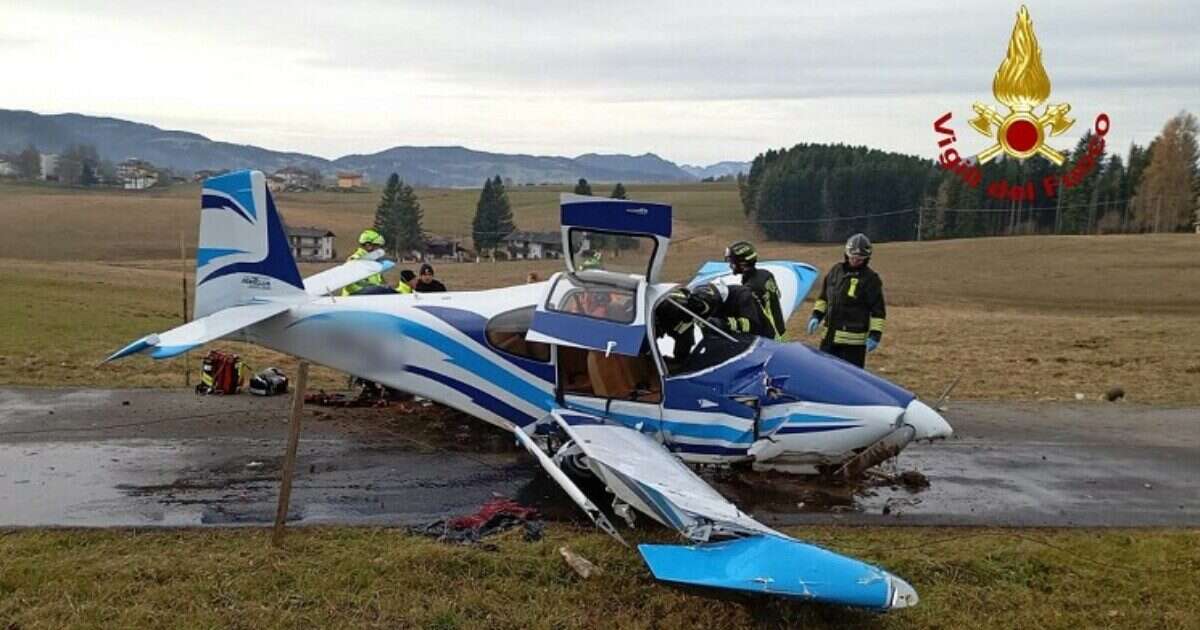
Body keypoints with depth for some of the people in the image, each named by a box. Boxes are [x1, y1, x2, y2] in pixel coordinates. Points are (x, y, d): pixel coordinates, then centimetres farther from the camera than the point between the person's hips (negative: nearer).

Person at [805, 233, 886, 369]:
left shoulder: (871, 279, -7)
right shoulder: (836, 270, 10)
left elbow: (878, 310, -6)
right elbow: (824, 297, 21)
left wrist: (875, 335, -13)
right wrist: (816, 316, 9)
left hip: (853, 340, -6)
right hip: (829, 336, 6)